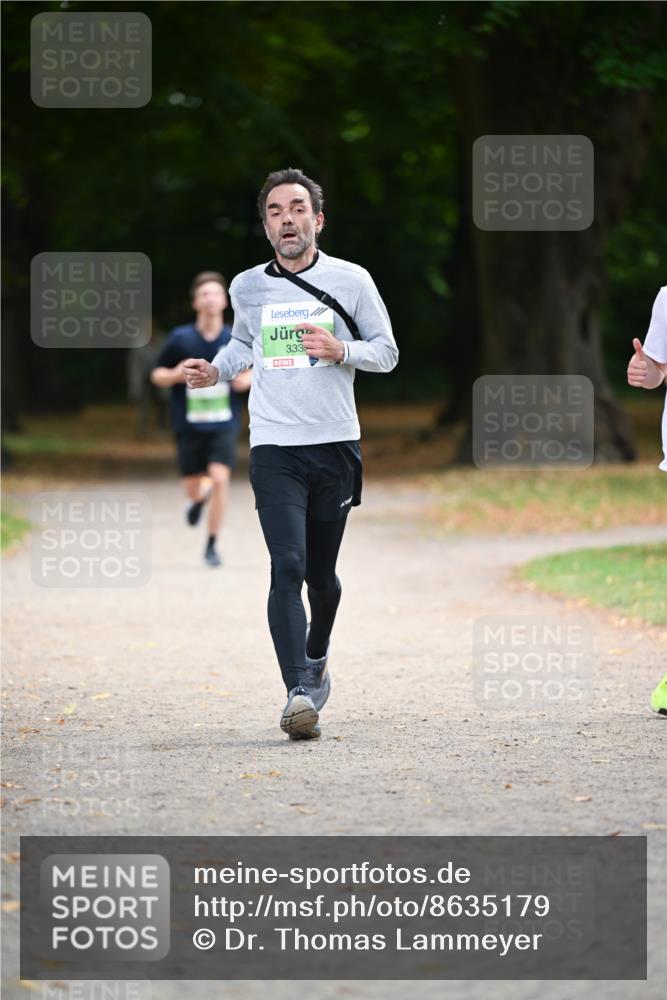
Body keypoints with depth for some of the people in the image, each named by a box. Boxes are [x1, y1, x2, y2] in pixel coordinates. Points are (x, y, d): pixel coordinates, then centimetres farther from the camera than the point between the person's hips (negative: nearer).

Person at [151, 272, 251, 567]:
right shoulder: (180, 339, -6)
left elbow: (252, 370, 14)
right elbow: (156, 375, 3)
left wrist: (247, 380, -9)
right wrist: (175, 375, -19)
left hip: (223, 425, 0)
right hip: (189, 426, 0)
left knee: (220, 478, -18)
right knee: (193, 490, 6)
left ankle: (212, 544, -4)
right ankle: (200, 497, 46)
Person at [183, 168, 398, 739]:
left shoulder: (351, 280, 2)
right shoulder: (248, 287, 7)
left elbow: (387, 352, 6)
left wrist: (340, 351, -13)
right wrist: (216, 371, 7)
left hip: (336, 445, 0)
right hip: (274, 449, 0)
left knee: (321, 574, 10)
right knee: (288, 568, -16)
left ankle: (316, 660, 39)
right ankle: (299, 692, -24)